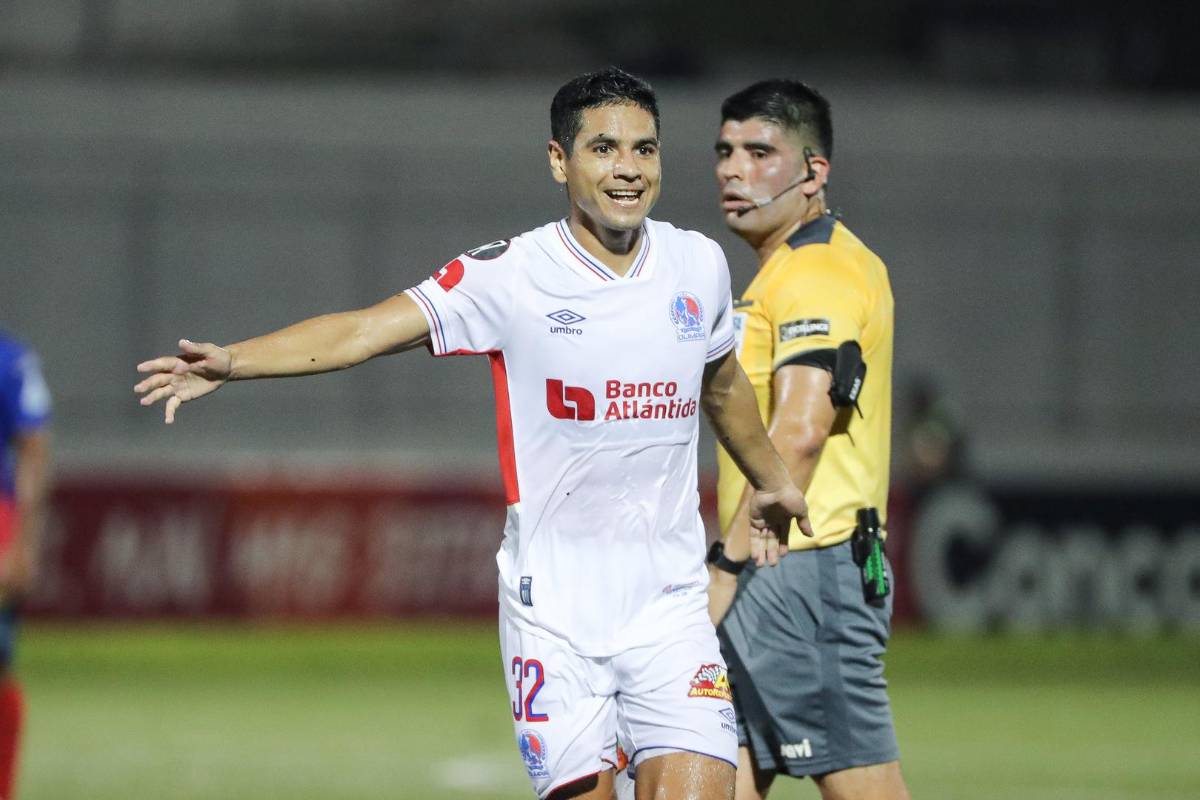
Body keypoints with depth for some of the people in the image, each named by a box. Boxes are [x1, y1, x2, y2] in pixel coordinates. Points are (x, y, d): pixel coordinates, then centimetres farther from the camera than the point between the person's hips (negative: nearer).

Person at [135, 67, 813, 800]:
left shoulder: (699, 265, 5)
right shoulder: (511, 277, -7)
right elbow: (364, 331, -16)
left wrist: (773, 481, 40)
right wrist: (231, 362, -30)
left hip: (670, 601, 3)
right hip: (555, 609, -3)